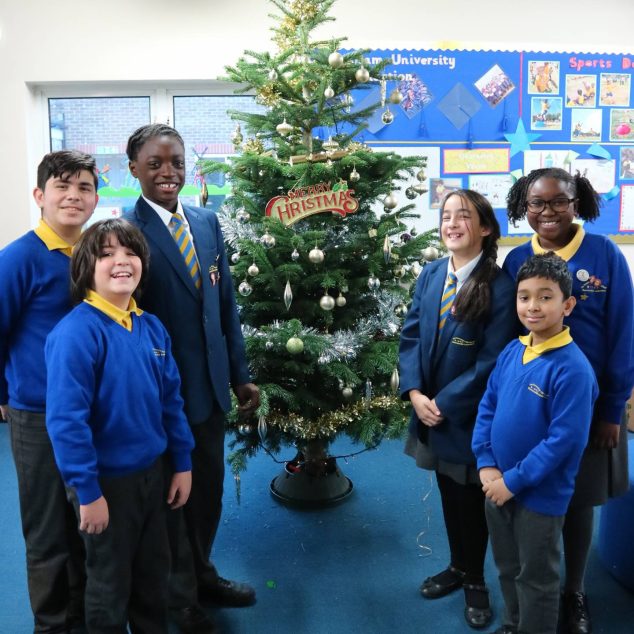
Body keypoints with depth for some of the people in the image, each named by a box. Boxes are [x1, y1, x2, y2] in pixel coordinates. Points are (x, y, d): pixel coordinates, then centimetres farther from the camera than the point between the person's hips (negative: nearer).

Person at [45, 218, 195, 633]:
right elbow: (65, 420, -23)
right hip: (107, 480, -6)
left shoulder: (152, 327, 0)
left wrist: (182, 463, 7)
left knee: (155, 574, 24)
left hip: (152, 471, 6)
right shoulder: (76, 332, -22)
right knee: (110, 586, 16)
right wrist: (86, 491, -20)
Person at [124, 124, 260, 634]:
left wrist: (240, 375, 8)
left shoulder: (207, 221, 4)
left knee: (208, 489, 21)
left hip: (211, 384, 6)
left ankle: (202, 574, 46)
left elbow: (226, 303, 7)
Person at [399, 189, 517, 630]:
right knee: (448, 494, 20)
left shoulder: (500, 286, -16)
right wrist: (415, 392, -11)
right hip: (432, 410, 5)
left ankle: (475, 580, 36)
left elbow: (492, 360, -18)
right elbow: (411, 335, 1)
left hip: (471, 416, -5)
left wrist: (446, 403, -18)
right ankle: (458, 567, 43)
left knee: (472, 498, 13)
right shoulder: (430, 274, 1)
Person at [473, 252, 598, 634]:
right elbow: (487, 407, 4)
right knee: (508, 569, 26)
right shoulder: (512, 351, -1)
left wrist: (514, 481, -18)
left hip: (541, 494, -6)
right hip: (498, 486, 6)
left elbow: (564, 440, -22)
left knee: (536, 580, 15)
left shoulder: (572, 368, -22)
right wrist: (486, 465, -6)